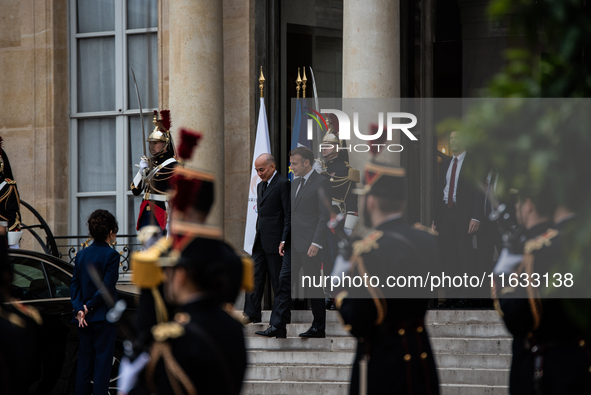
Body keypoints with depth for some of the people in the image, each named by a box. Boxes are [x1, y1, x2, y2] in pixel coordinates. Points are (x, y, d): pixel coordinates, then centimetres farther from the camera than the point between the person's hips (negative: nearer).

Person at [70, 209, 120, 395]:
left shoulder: (81, 255, 7)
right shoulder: (111, 255, -11)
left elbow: (75, 284, 2)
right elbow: (107, 287, -17)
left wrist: (80, 309, -5)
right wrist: (89, 307, -10)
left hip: (84, 318, 6)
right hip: (104, 317, -6)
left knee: (84, 361, 11)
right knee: (103, 360, -1)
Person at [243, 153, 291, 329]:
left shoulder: (283, 184, -9)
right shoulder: (261, 186, 18)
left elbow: (289, 215, -13)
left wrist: (284, 240, -18)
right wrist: (258, 238, 17)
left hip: (275, 241, -8)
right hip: (261, 241, 8)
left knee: (278, 280, -2)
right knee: (254, 276, 2)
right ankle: (251, 313, 3)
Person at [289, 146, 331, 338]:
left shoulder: (321, 183, -11)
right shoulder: (295, 183, 15)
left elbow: (325, 215, -15)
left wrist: (316, 243, -20)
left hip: (309, 243, -8)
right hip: (294, 243, 8)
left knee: (313, 286, -2)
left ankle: (319, 327, 8)